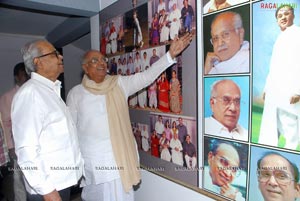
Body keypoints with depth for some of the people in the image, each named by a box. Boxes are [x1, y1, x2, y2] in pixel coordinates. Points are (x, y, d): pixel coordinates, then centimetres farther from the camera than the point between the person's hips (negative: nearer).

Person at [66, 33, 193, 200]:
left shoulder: (119, 84, 0)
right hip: (92, 158, 0)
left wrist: (171, 54, -20)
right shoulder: (75, 93, 0)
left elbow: (147, 76, -10)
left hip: (120, 156, 1)